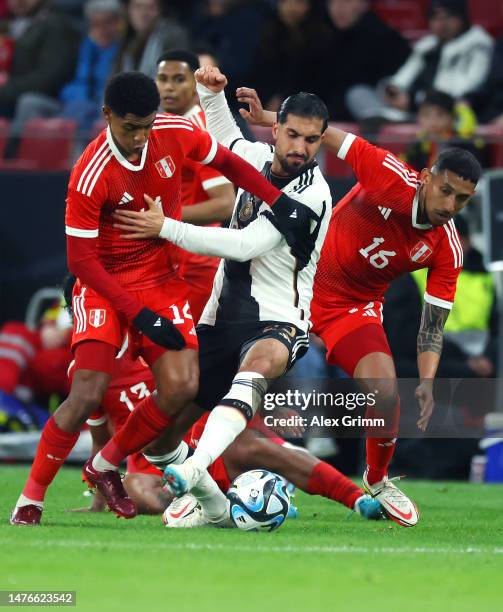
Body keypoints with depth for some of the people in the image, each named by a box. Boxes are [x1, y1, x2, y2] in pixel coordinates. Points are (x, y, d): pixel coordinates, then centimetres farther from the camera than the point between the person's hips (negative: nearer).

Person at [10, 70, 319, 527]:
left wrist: (281, 203, 0)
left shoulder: (177, 133, -11)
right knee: (87, 395, -19)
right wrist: (138, 314, -21)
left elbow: (228, 163, 9)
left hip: (163, 280, 5)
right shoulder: (90, 176, -24)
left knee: (181, 387, -12)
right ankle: (30, 499, -2)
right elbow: (81, 260, -19)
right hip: (104, 287, -5)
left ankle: (105, 467, 12)